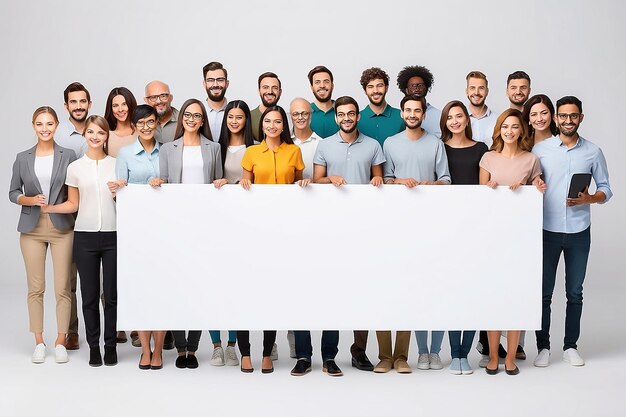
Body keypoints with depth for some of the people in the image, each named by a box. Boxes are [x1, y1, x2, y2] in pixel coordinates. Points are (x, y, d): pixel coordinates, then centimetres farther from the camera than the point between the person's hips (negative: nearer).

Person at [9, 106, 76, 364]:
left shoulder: (68, 156, 3)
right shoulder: (23, 158, 7)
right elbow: (13, 192, 9)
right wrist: (29, 200, -9)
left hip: (62, 227, -1)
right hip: (32, 229, 1)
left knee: (62, 288, -1)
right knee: (35, 288, 3)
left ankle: (61, 342, 10)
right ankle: (39, 342, 13)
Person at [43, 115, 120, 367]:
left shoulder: (117, 164, 5)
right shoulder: (75, 167, 5)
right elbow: (73, 204, 9)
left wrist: (118, 193, -9)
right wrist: (47, 208, -6)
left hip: (112, 235, 0)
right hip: (85, 236, 0)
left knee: (112, 294, 1)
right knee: (90, 295, 4)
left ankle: (111, 345, 12)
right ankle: (94, 346, 14)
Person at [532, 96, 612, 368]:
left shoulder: (593, 152, 3)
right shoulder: (540, 149, 1)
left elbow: (605, 189, 7)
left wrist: (589, 199, -12)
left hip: (579, 232, 1)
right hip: (547, 230, -1)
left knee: (575, 293, 8)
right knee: (544, 292, 3)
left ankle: (570, 346, 19)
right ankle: (543, 347, 13)